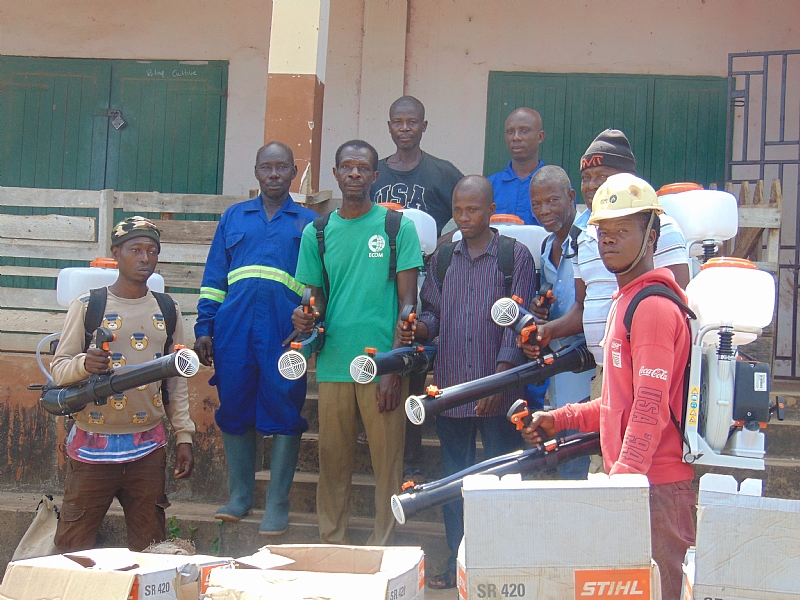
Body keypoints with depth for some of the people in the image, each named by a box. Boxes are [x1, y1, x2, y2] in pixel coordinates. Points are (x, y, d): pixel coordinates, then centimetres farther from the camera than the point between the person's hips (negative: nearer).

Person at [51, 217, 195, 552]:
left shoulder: (168, 311, 10)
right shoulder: (87, 307, -1)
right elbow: (58, 369, -3)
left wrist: (184, 436, 9)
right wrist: (84, 364, -25)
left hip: (148, 447, 3)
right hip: (93, 446, -3)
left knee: (151, 548, 6)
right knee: (73, 547, -2)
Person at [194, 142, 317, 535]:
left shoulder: (308, 222, 12)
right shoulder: (234, 217, 18)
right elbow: (213, 279, 16)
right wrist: (204, 328, 8)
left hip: (285, 331, -2)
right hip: (235, 327, 2)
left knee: (283, 412, -4)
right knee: (234, 410, 5)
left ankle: (277, 505, 5)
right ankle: (239, 496, 19)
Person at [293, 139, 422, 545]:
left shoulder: (398, 227, 2)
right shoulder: (316, 233, 10)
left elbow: (408, 302, -1)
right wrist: (306, 317, -8)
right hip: (333, 364, 3)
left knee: (387, 462, 1)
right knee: (333, 461, 8)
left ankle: (382, 549, 12)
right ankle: (331, 546, 19)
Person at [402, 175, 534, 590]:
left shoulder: (516, 256, -1)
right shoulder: (443, 257, 11)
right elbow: (432, 312, 14)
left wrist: (500, 379, -15)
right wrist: (417, 330, -10)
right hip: (451, 385, 4)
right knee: (454, 474, 10)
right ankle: (457, 559, 21)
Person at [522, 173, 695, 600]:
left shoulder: (653, 307, -13)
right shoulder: (625, 302, 20)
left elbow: (651, 408, -21)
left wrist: (623, 479, -24)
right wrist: (560, 420, 19)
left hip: (656, 483, -10)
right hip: (629, 479, 10)